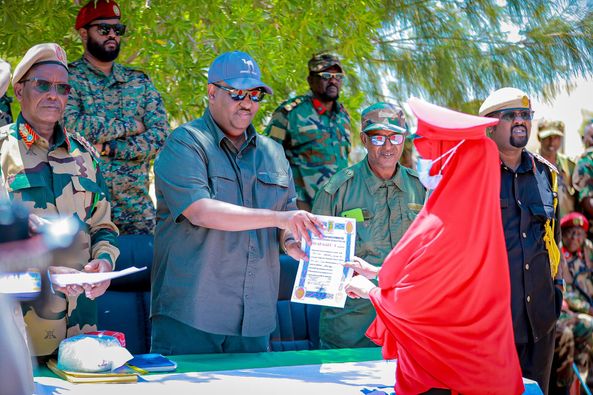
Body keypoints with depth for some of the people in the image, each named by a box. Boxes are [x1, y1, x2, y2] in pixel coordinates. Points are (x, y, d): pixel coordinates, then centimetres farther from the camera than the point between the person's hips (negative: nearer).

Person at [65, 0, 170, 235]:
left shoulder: (140, 81, 12)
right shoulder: (67, 79, 0)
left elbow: (160, 135, 0)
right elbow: (72, 126, -18)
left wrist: (109, 147, -12)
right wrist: (130, 125, -8)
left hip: (136, 204, 4)